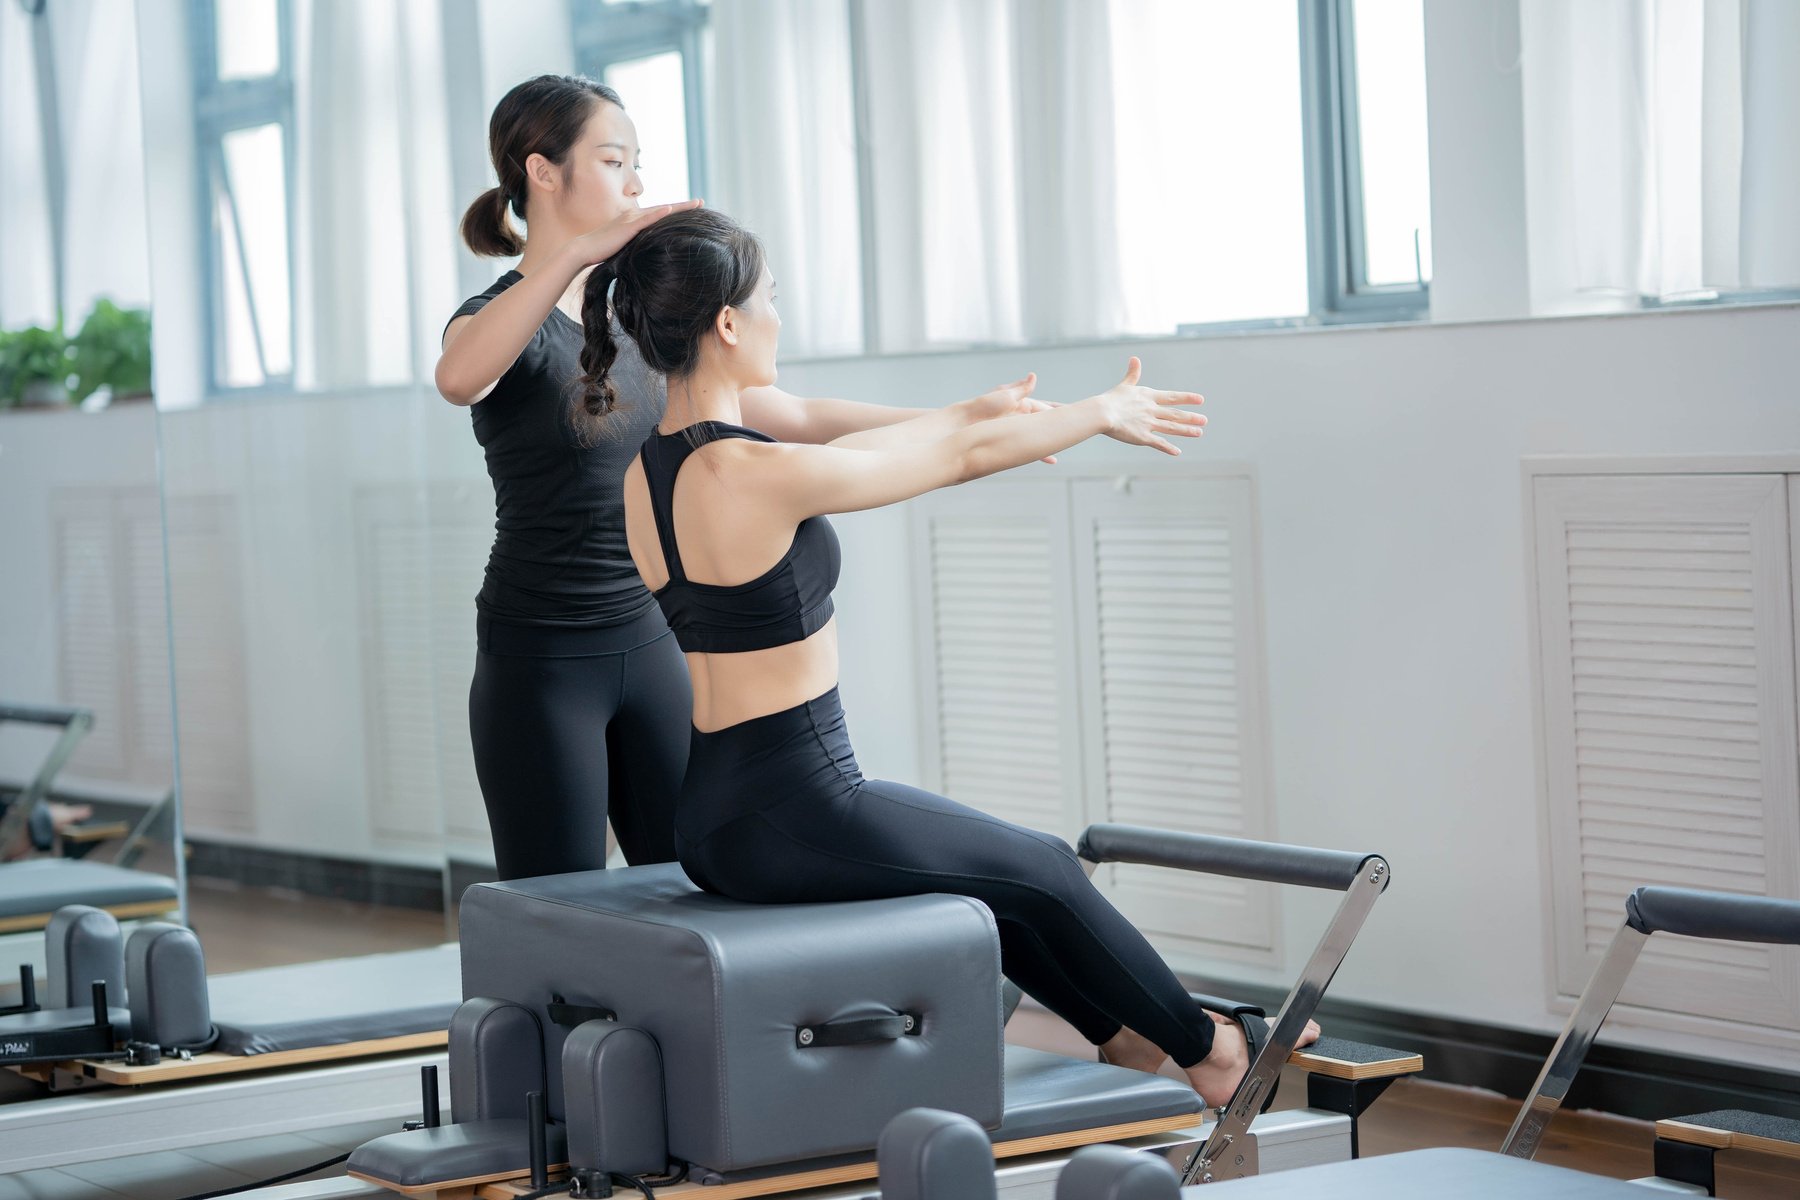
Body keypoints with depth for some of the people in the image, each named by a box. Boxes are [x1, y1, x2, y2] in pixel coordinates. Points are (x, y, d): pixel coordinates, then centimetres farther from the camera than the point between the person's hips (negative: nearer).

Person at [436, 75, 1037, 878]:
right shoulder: (505, 320, -9)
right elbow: (458, 377, -35)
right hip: (539, 662, -7)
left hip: (649, 648, 7)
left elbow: (796, 418, 15)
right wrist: (580, 250, -42)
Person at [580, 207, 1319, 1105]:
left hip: (711, 824, 9)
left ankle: (1122, 1032, 47)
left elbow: (822, 449, 19)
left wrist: (967, 414, 30)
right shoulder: (758, 478, -23)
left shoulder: (645, 473, 3)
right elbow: (963, 459, -9)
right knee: (1042, 870, 17)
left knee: (990, 863, 30)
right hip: (798, 823, -8)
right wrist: (1102, 412, 7)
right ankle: (1206, 1051, 38)